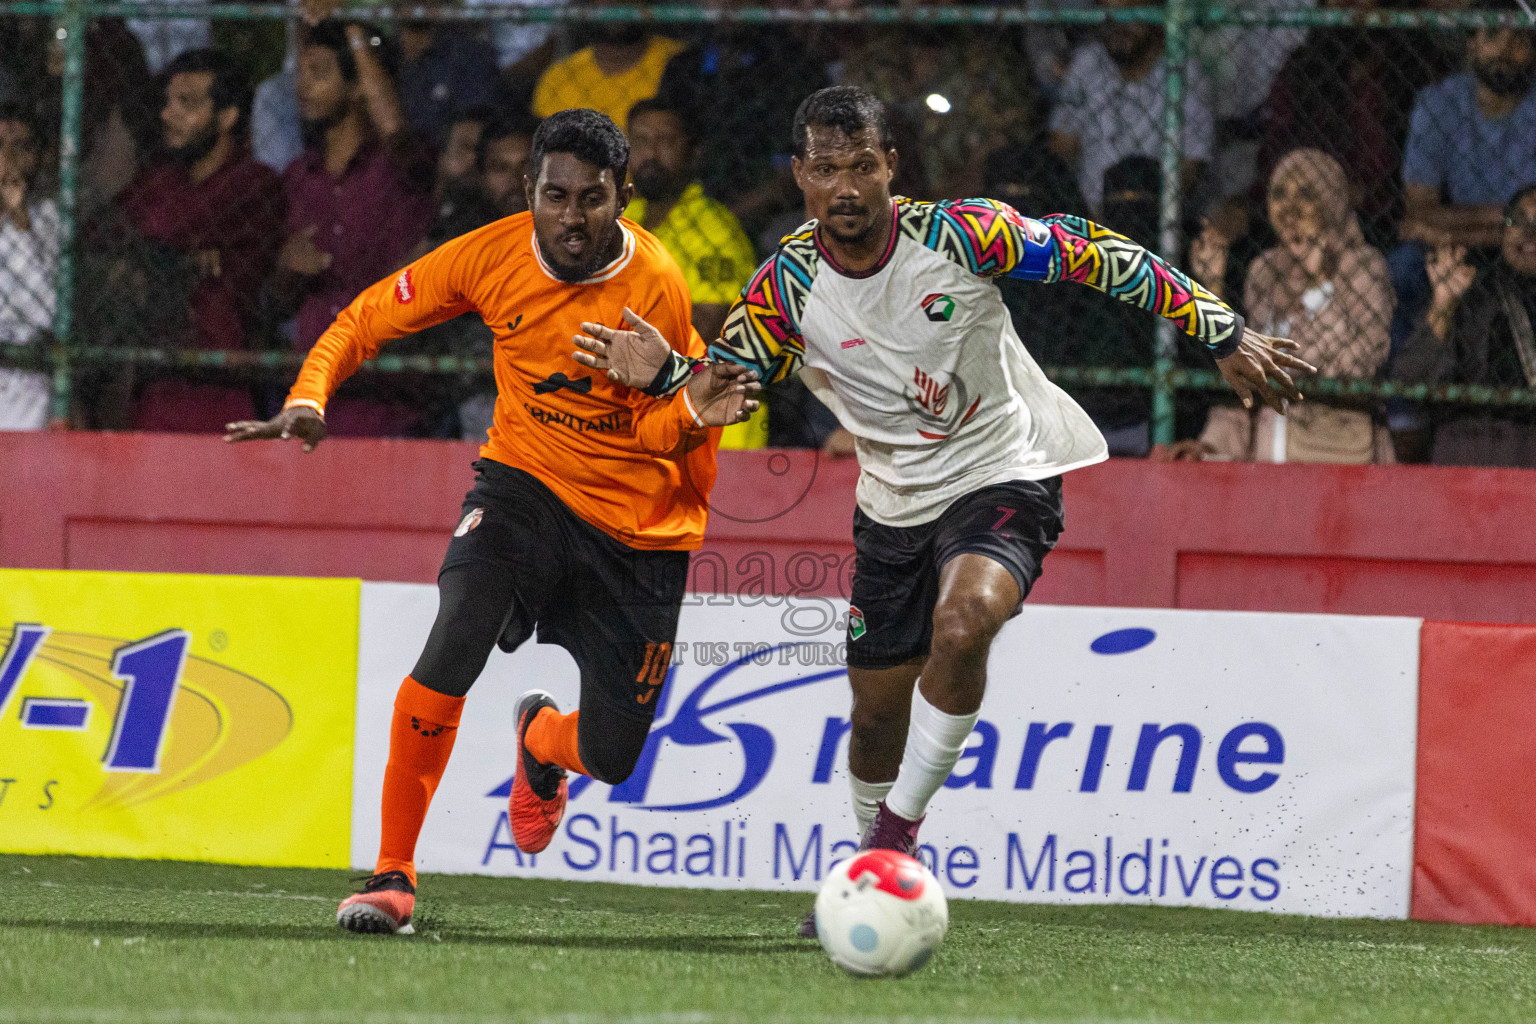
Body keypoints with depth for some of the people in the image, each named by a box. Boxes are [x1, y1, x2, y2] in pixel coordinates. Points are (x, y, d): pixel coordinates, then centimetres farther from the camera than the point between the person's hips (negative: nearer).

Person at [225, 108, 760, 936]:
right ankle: (393, 874, -15)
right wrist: (309, 399, -17)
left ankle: (541, 739, 44)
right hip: (523, 479, 1)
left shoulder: (655, 287, -19)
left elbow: (654, 430, -10)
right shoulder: (494, 255, -13)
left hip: (637, 526, -1)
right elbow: (372, 317, -1)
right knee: (453, 649, -28)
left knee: (610, 758, 2)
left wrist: (693, 412, -32)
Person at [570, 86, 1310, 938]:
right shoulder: (787, 287, -11)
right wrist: (661, 373, -29)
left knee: (962, 624, -32)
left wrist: (1225, 338, -10)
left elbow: (1094, 255, -11)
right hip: (894, 506, 4)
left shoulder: (961, 235, -18)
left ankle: (897, 832, -15)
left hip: (1002, 477, -4)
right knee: (877, 711, 9)